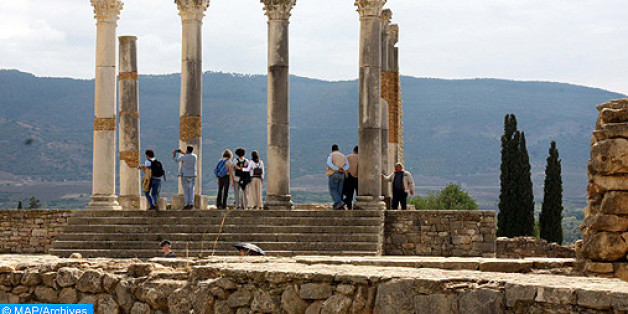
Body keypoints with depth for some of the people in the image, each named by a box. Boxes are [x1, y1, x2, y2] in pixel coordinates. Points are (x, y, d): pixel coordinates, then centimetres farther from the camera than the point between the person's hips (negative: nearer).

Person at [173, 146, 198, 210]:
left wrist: (174, 154, 25)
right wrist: (182, 153, 33)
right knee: (191, 190, 7)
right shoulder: (194, 156, 2)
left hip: (185, 176, -4)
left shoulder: (184, 157, -12)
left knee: (186, 191, -2)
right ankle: (191, 204, 0)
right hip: (193, 175, 4)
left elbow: (176, 160, 6)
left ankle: (187, 205, -6)